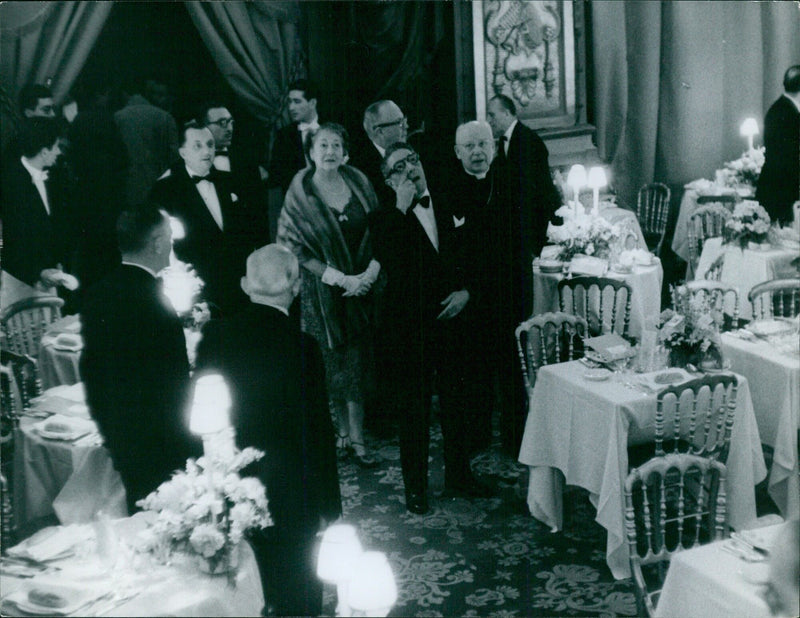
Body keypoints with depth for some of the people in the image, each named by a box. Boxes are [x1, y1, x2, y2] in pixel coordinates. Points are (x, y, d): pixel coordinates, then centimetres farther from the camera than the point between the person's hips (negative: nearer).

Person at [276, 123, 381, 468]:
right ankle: (344, 431, 16)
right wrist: (340, 278, -13)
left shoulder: (357, 182, 2)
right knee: (332, 360, 3)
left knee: (356, 360, 4)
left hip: (362, 283, 2)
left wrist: (371, 272, -9)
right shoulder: (300, 193, -5)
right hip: (322, 290, -2)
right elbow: (294, 247, -7)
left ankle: (355, 437, 10)